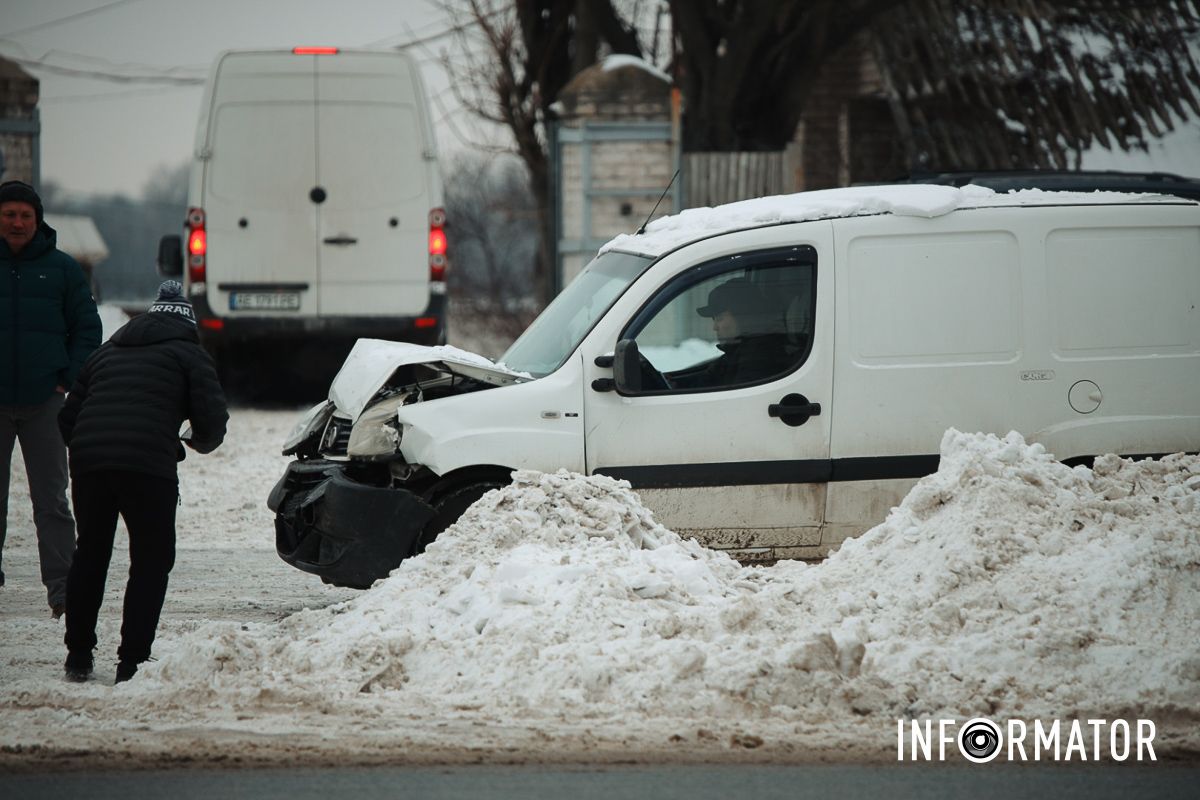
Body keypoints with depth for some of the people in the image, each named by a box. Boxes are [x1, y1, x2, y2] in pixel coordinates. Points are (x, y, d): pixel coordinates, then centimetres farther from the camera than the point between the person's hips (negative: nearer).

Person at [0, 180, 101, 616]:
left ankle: (62, 587, -2)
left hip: (44, 402, 0)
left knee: (51, 499, 0)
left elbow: (88, 330, 8)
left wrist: (68, 381, -3)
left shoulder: (62, 269, 3)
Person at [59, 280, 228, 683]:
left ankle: (78, 656, 24)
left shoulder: (106, 352, 26)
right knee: (152, 560, 7)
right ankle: (132, 662, 1)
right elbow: (212, 419, 0)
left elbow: (68, 418, 24)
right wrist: (200, 442, 22)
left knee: (90, 555, 20)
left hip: (88, 461, 5)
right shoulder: (188, 355, 11)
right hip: (148, 465, -5)